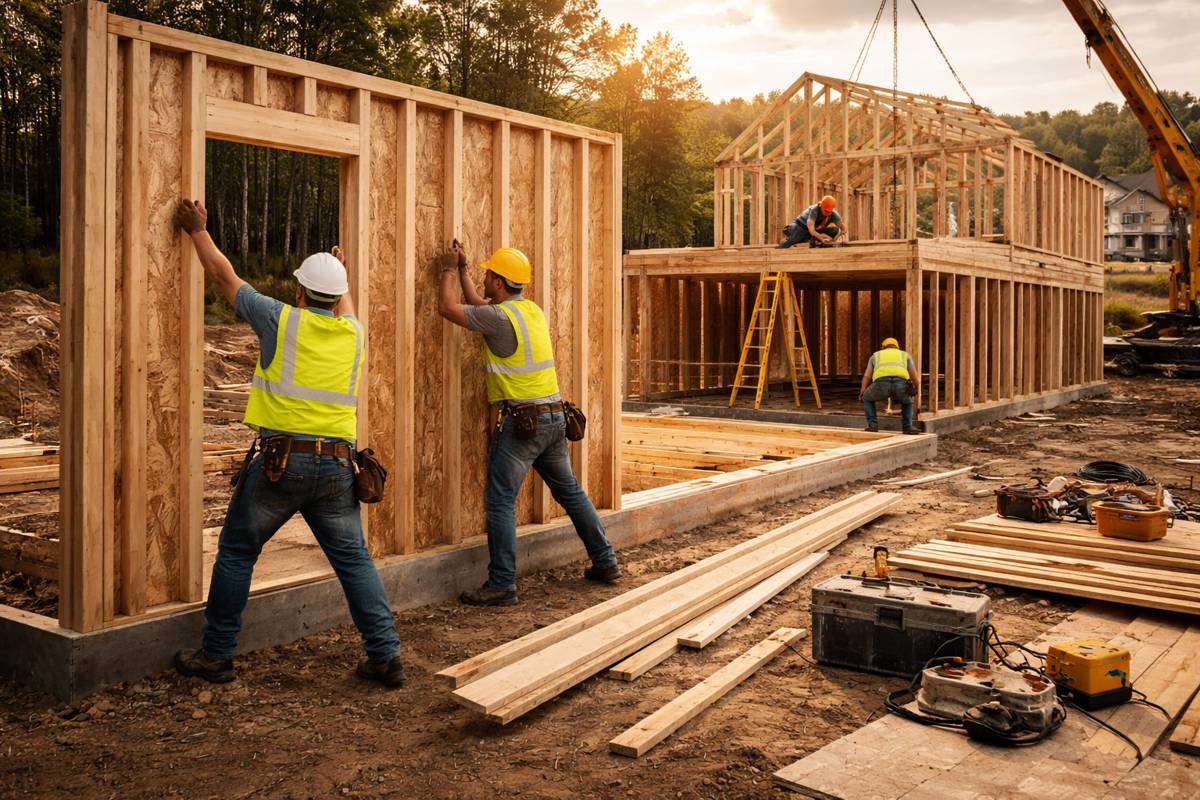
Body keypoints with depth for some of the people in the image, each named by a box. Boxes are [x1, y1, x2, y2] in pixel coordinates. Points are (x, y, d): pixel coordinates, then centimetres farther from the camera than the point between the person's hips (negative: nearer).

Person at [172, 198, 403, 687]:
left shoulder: (281, 319, -1)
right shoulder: (352, 333, 10)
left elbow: (224, 277, 12)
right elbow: (344, 309, 36)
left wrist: (198, 230, 27)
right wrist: (340, 273, 56)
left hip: (279, 462, -3)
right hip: (336, 467, 4)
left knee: (236, 553, 12)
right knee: (354, 560, 8)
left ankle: (215, 656, 19)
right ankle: (385, 657, 5)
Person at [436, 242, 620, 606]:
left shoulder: (501, 316, -14)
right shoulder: (532, 309, 12)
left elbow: (448, 307, -6)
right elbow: (478, 304, 26)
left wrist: (449, 269, 8)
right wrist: (461, 270, 27)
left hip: (520, 421, -9)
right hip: (554, 416, 9)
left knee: (500, 502, -2)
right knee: (570, 491, 18)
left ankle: (502, 584, -1)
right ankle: (605, 562, 26)